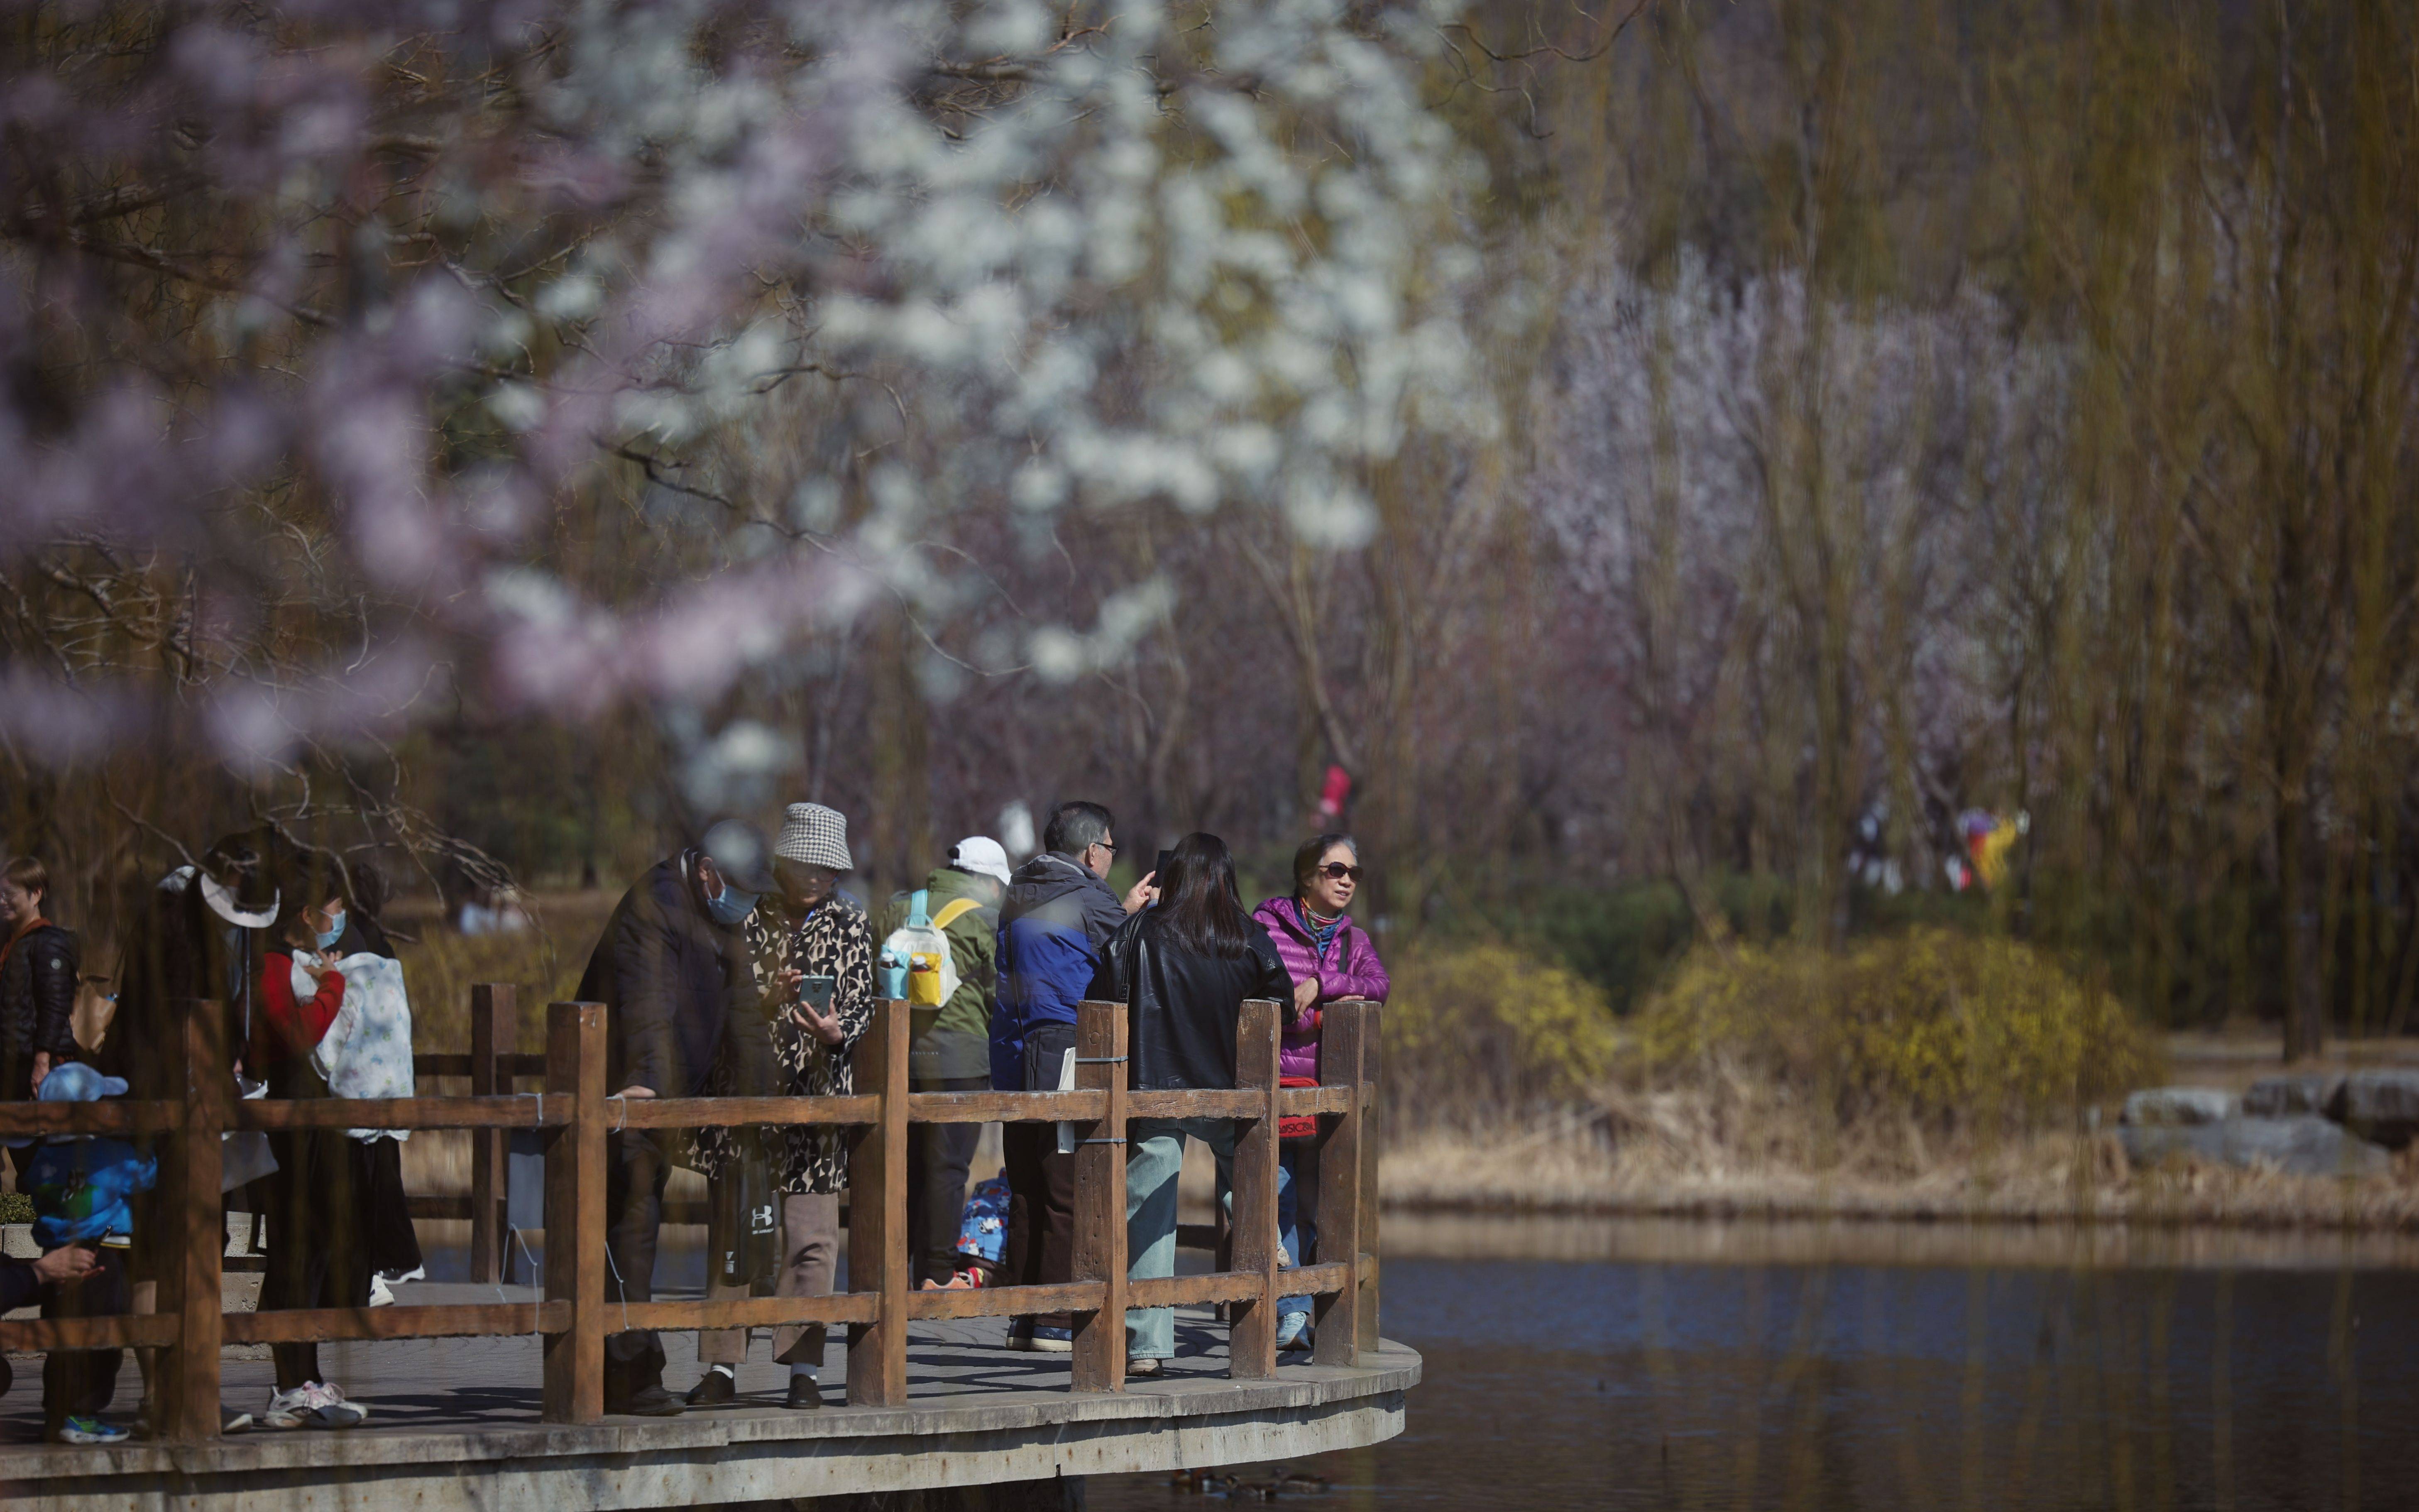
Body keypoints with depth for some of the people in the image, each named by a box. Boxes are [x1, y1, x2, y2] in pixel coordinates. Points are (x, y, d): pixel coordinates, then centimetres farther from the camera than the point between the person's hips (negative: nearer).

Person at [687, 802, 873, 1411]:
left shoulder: (850, 924, 9)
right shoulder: (753, 919, 7)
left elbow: (862, 1004, 3)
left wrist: (836, 1031, -18)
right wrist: (766, 996, -15)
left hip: (816, 1093, 0)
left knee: (811, 1237, -3)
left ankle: (803, 1369, 2)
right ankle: (722, 1365, 6)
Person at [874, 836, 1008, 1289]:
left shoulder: (897, 910, 12)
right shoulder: (983, 920, -4)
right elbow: (997, 997, -1)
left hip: (894, 1052, 5)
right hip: (956, 1055, -5)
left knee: (901, 1163, 11)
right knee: (947, 1167, -1)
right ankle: (937, 1274, -1)